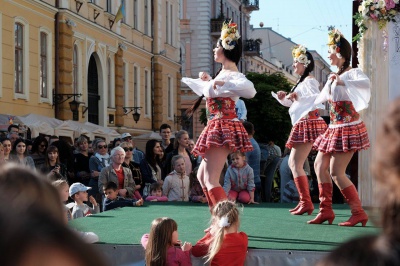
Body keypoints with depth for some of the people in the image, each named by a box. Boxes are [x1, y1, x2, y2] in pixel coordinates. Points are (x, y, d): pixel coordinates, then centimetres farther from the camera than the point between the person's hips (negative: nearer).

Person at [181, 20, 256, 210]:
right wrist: (208, 80, 32)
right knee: (202, 175, 18)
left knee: (210, 179, -17)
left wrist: (223, 84, -34)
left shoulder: (232, 74, -12)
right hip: (216, 128, 11)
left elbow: (249, 90, -34)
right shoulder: (223, 73, 18)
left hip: (223, 128, -11)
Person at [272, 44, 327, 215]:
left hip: (308, 122, -11)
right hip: (301, 124, 11)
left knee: (296, 164, -14)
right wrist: (283, 98, 11)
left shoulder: (309, 81, -8)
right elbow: (293, 103, 29)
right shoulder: (302, 82, 23)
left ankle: (306, 203, -17)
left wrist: (299, 97, -33)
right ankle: (304, 202, 15)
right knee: (292, 163, 13)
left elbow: (318, 97, -25)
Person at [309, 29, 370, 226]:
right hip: (334, 128, 9)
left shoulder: (353, 73, -11)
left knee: (336, 172, -11)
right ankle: (326, 211, 15)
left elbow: (366, 83, -35)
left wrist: (342, 82, -42)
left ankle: (358, 213, -4)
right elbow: (321, 98, 28)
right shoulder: (333, 77, 13)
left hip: (348, 128, -9)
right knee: (320, 165, 9)